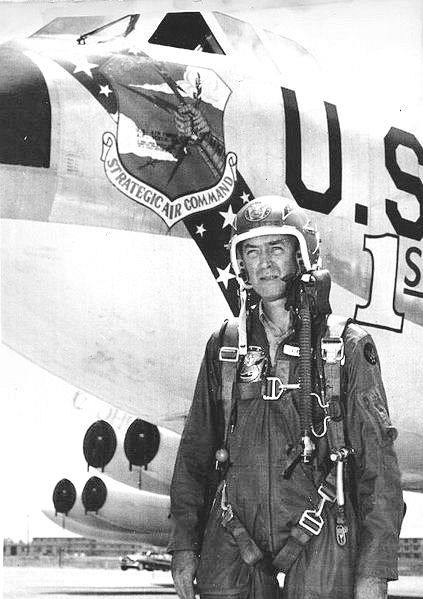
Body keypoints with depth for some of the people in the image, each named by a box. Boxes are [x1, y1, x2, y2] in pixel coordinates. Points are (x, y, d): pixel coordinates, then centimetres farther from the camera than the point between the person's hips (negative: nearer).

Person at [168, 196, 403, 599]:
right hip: (232, 549, 3)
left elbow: (377, 463, -4)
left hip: (319, 551, -2)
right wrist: (183, 545, 9)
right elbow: (194, 452, 14)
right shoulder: (224, 346, 9)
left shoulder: (348, 346, 0)